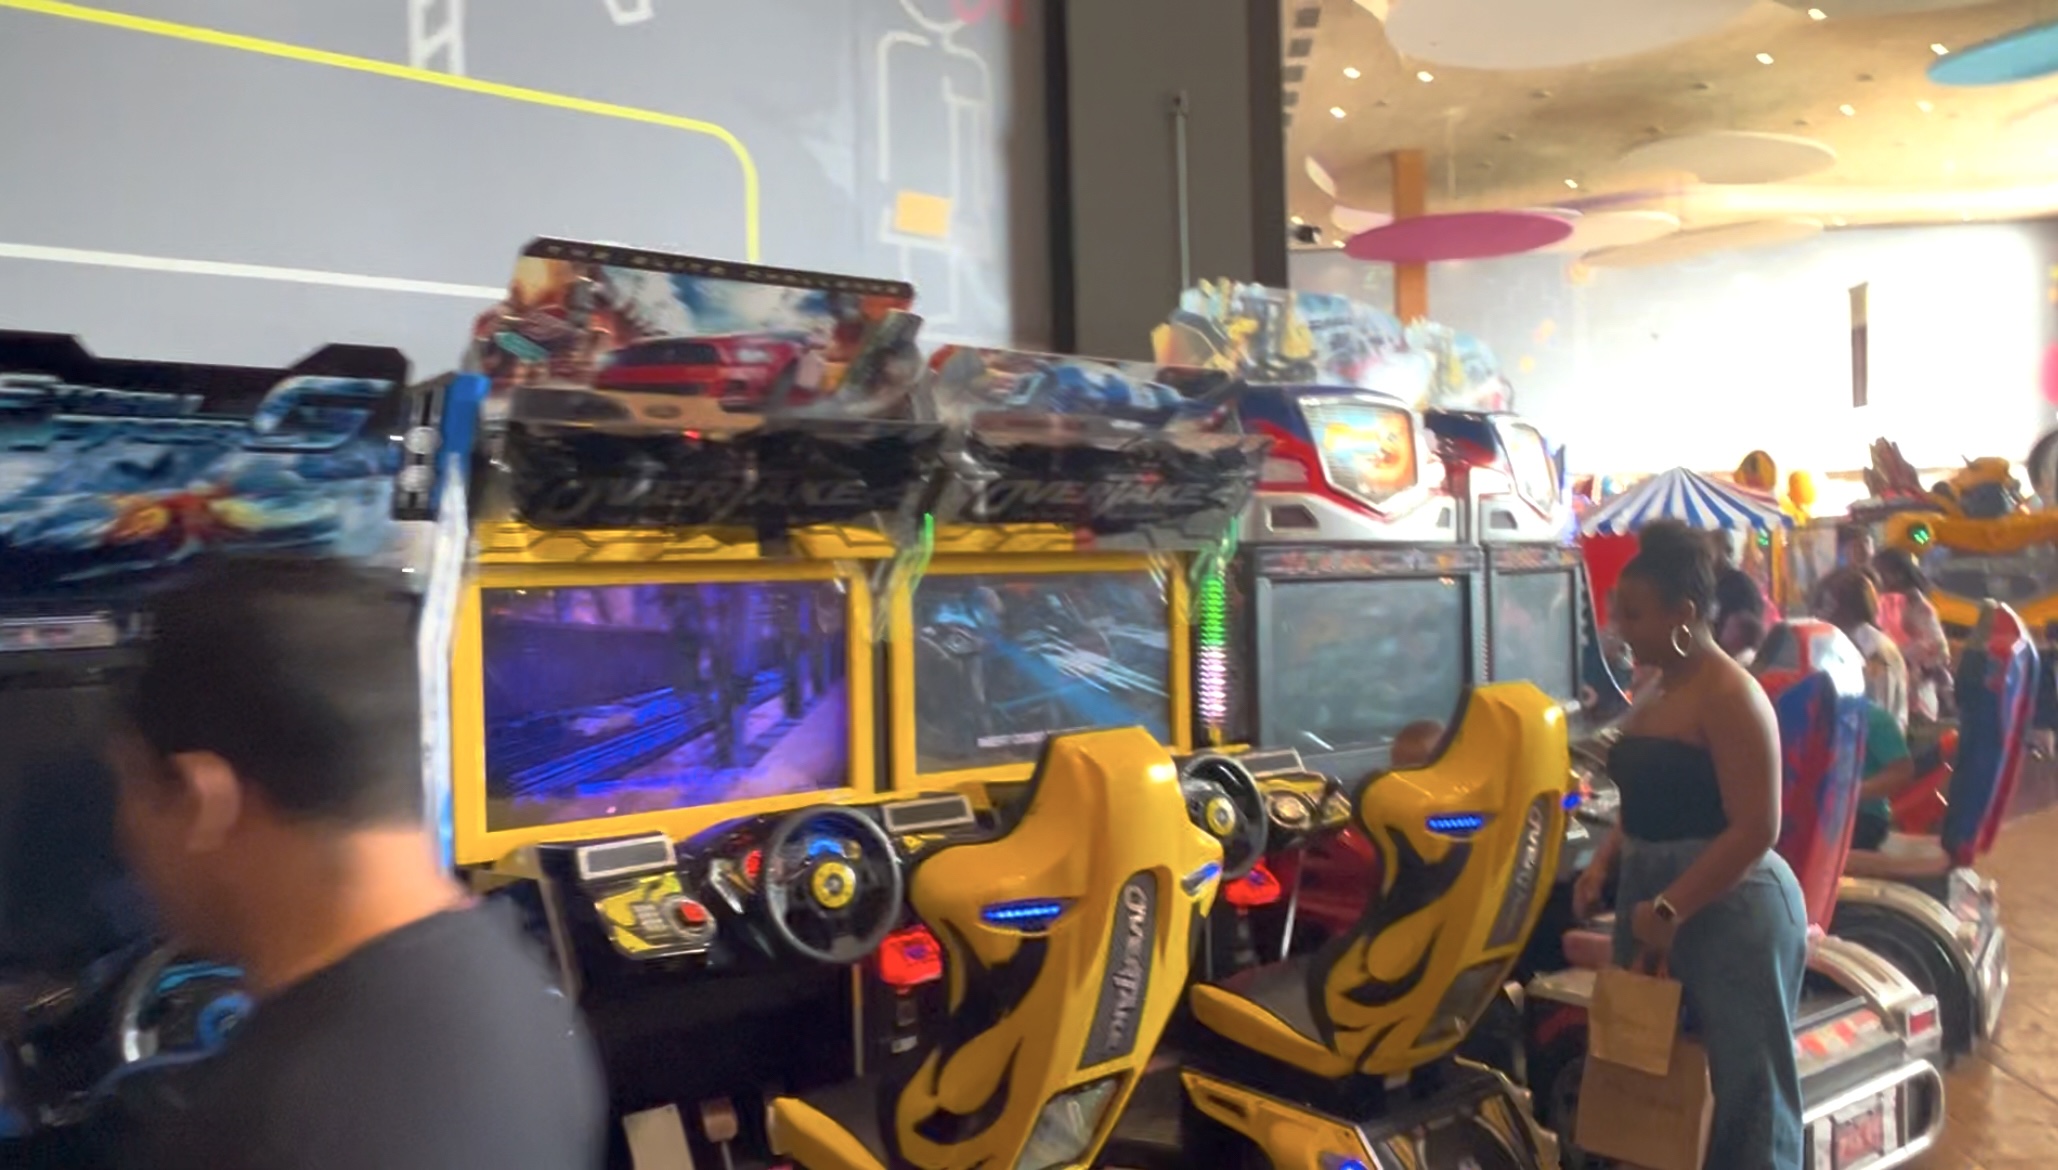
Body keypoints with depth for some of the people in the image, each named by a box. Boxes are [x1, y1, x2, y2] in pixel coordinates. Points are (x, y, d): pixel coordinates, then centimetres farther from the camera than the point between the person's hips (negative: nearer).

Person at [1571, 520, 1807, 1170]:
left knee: (1739, 1081, 4)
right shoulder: (1657, 692, 11)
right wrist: (1604, 864, 5)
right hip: (1651, 900, 9)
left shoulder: (1729, 695, -15)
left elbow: (1756, 829, -21)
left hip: (1728, 909, -9)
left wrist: (1670, 907, -24)